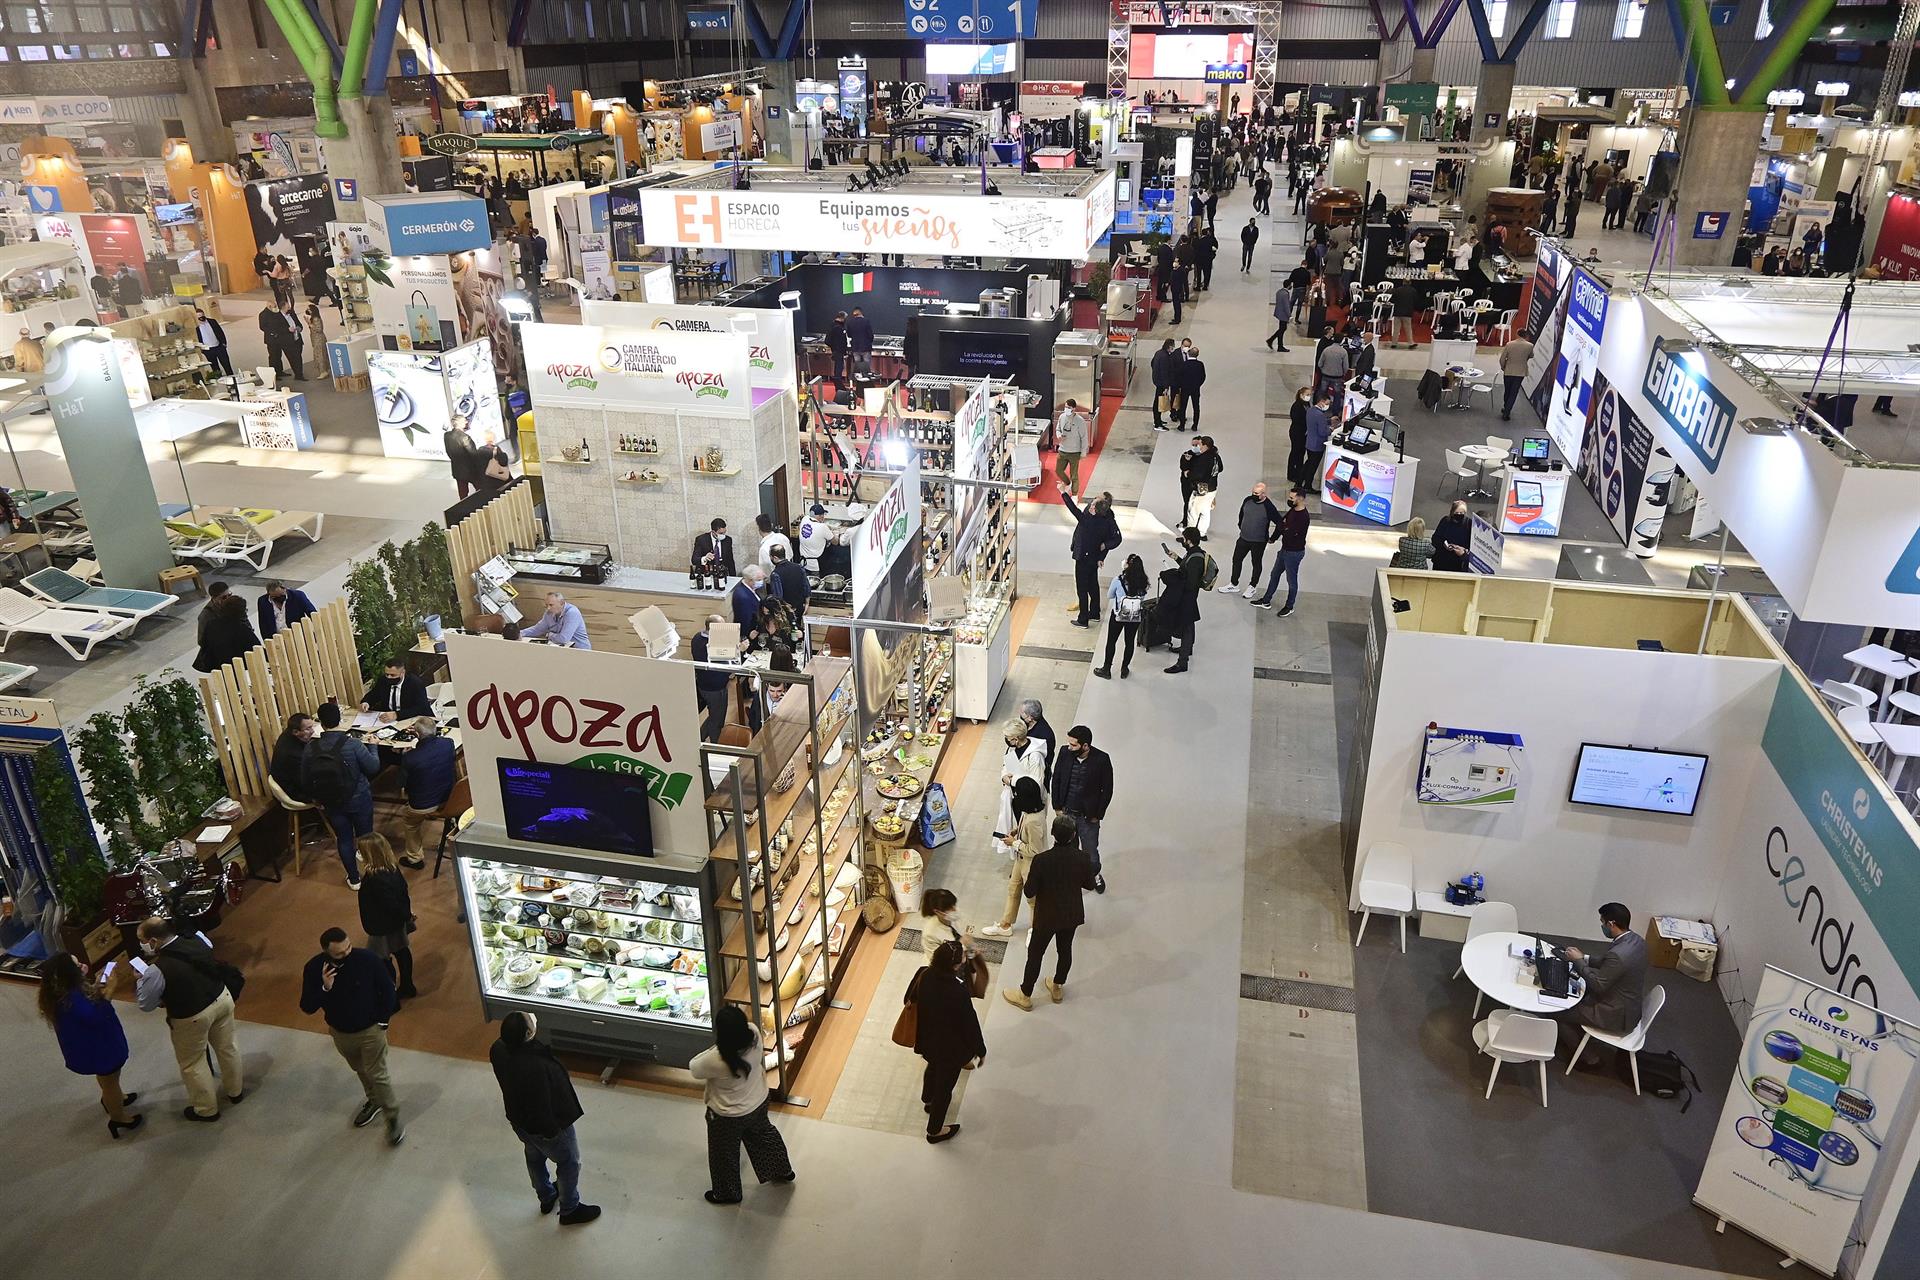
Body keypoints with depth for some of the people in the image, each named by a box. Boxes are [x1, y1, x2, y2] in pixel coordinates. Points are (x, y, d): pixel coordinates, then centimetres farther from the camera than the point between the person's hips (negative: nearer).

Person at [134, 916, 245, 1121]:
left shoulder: (157, 970, -28)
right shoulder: (197, 942, -11)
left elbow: (146, 1005, -14)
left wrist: (141, 980, 3)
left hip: (192, 1018, -6)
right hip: (222, 998, 6)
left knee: (192, 1065, 19)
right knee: (227, 1048, 26)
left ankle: (206, 1110, 36)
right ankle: (236, 1091, 46)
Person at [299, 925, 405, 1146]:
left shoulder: (366, 958, -25)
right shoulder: (315, 968, -20)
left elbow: (387, 987, -10)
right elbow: (307, 1007, -15)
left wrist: (382, 1019, -7)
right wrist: (325, 988, -33)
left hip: (370, 1030, -3)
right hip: (341, 1033, 3)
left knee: (377, 1075, 1)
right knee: (361, 1071, 25)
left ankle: (393, 1117, 20)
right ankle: (374, 1101, 50)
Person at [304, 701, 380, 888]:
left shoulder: (311, 748, -14)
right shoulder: (352, 744, -25)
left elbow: (305, 781, -3)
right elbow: (374, 768, -14)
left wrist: (317, 798, 15)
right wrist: (372, 746, 2)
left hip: (331, 803, 3)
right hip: (358, 800, -3)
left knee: (344, 839, 19)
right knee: (365, 837, 17)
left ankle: (354, 879, 33)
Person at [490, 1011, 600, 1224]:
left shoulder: (498, 1049, -22)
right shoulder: (538, 1068, -46)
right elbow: (545, 1108, -33)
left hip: (518, 1120, 7)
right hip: (545, 1128, -7)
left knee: (534, 1158, 32)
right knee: (569, 1165, 21)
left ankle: (546, 1198, 57)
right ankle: (569, 1210, 43)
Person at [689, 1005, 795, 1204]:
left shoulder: (715, 1060, -41)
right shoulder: (754, 1034, -27)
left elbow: (693, 1069, -17)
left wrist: (711, 1051, -10)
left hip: (728, 1117, -5)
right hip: (758, 1102, 5)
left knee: (724, 1155, 24)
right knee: (763, 1135, 33)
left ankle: (727, 1194, 48)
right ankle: (783, 1171, 55)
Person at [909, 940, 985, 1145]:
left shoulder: (924, 975, -21)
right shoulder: (958, 993, -38)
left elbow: (911, 998, 1)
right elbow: (970, 1024, -24)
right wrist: (980, 1050, -7)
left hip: (927, 1039, 6)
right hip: (950, 1047, -6)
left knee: (934, 1067, 35)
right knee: (945, 1084, 18)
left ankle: (928, 1100, 63)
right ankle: (935, 1130, 39)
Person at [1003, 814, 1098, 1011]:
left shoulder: (1042, 860, -29)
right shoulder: (1082, 857, -19)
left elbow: (1029, 892, -20)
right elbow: (1089, 884, -3)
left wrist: (1028, 875, -2)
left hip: (1047, 916, -3)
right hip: (1072, 914, 3)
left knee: (1035, 953, 14)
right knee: (1065, 950, 24)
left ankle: (1025, 996, 30)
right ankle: (1057, 988, 45)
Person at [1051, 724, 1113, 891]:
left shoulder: (1101, 760, -21)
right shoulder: (1065, 752, -14)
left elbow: (1107, 790, -10)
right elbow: (1056, 779, 0)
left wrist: (1098, 815, -7)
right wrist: (1057, 807, 0)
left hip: (1088, 816, -2)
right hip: (1066, 813, 2)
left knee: (1090, 852, 15)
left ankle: (1095, 874, 45)